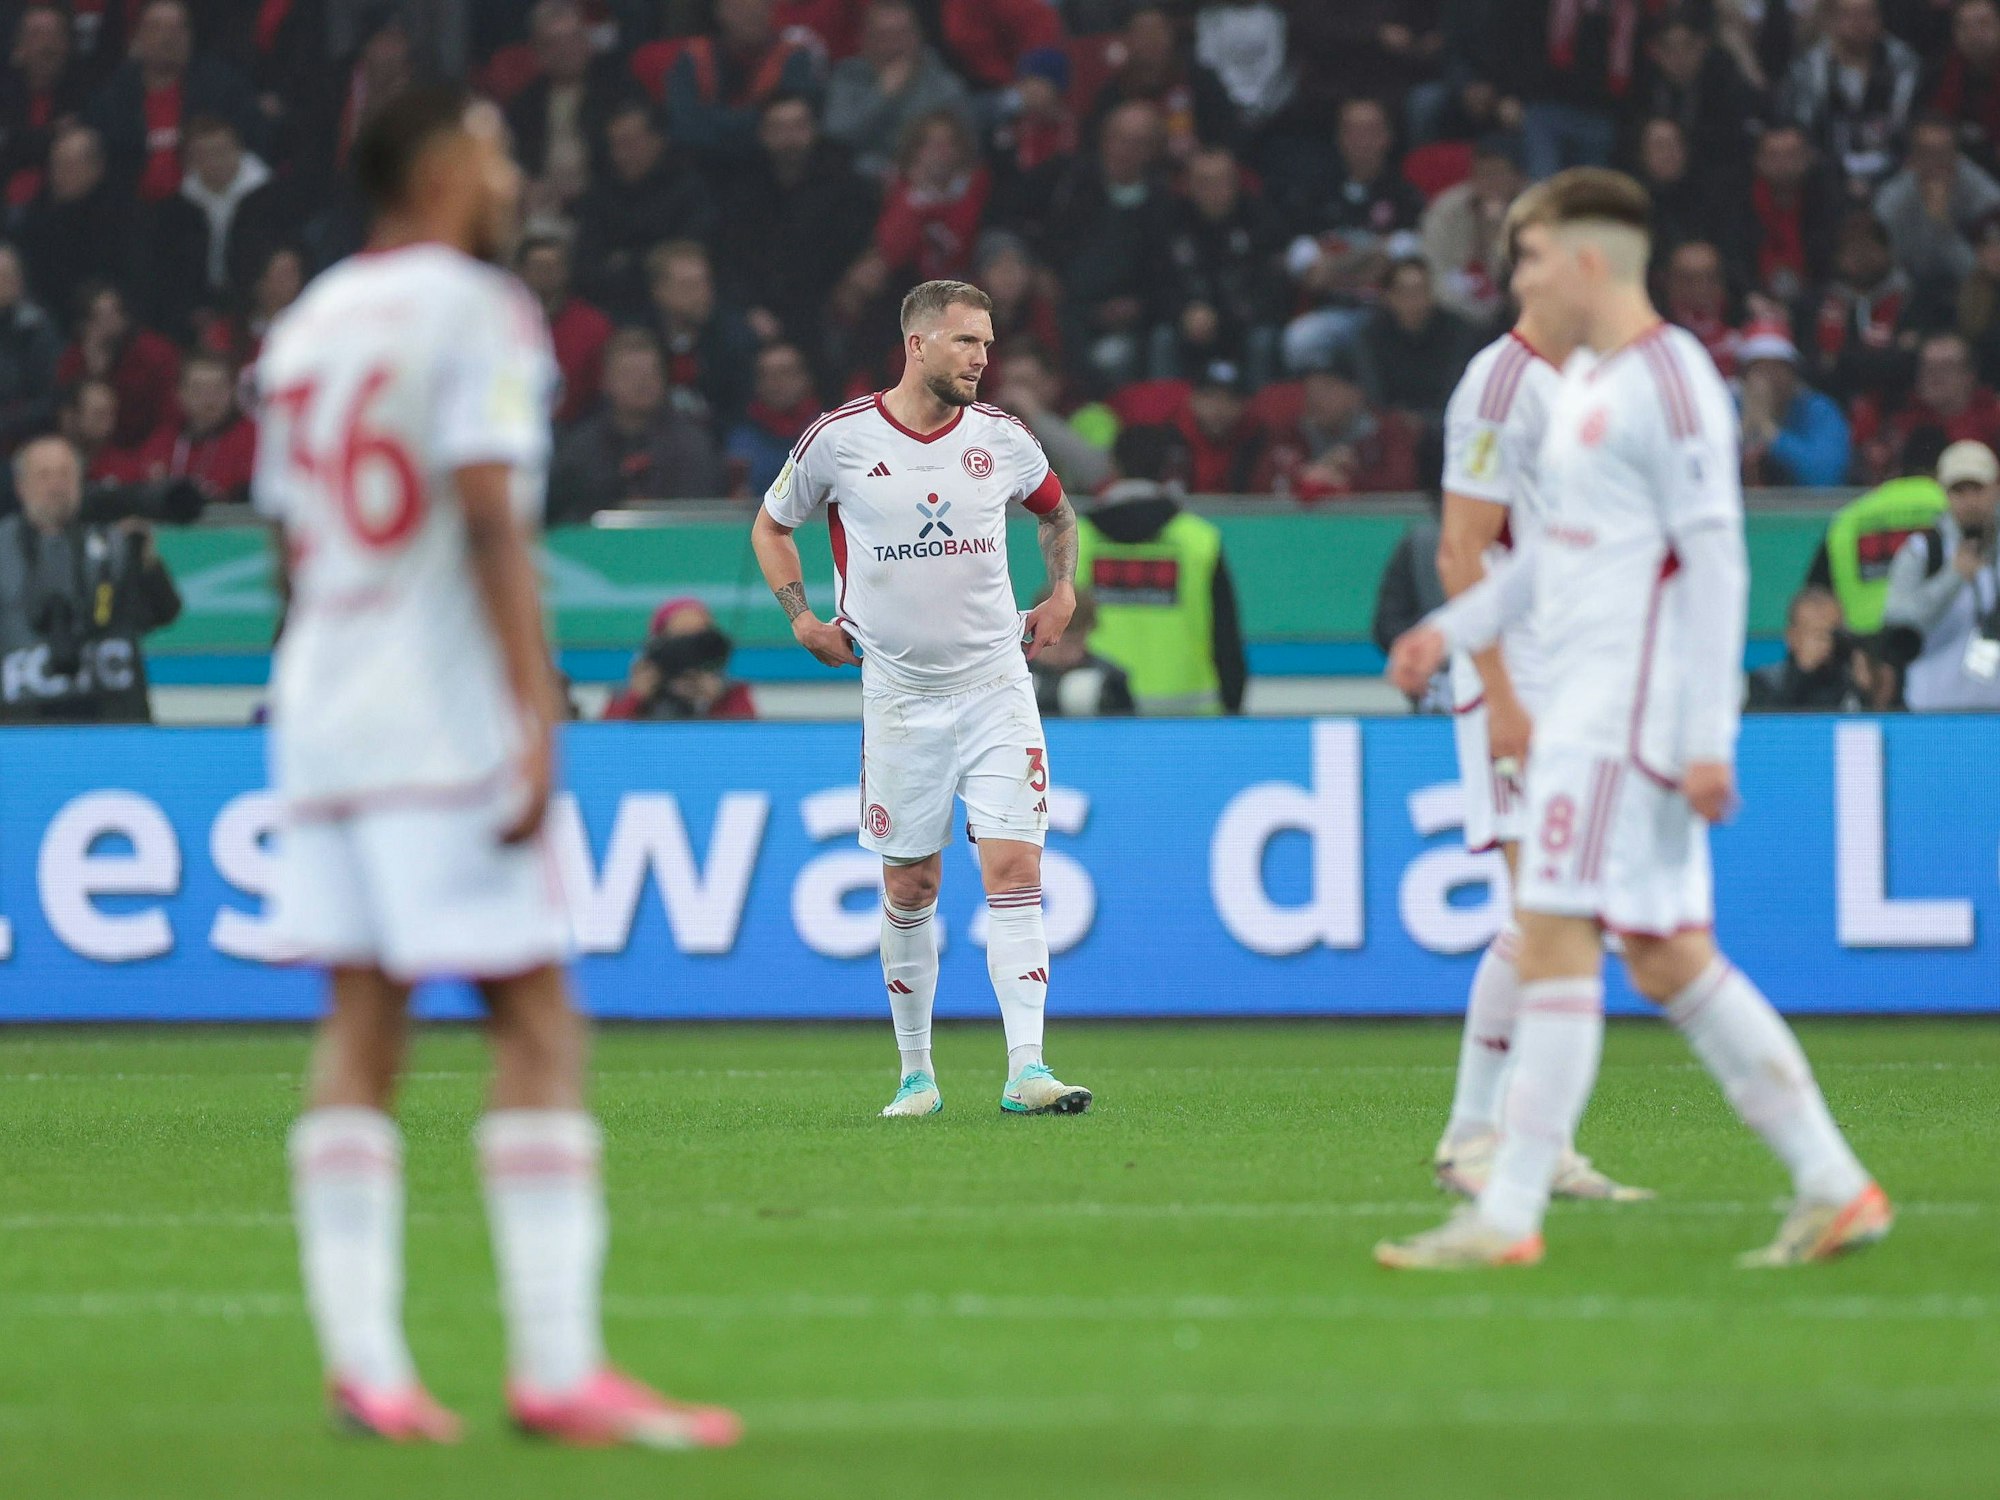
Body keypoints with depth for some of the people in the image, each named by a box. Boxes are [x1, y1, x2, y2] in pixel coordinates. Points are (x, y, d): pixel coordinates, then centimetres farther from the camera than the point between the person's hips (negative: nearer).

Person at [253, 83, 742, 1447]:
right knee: (538, 1026, -6)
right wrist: (537, 713, -18)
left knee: (360, 1027, 6)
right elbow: (491, 523, -15)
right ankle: (558, 1369, -10)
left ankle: (363, 1361, 1)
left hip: (318, 710, 7)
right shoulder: (476, 312, -7)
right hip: (446, 718, -7)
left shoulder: (304, 327, 15)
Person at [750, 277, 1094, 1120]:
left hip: (996, 683, 1)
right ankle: (916, 1073, 18)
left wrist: (1062, 592, 11)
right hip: (899, 693, -1)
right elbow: (772, 525, 13)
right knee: (909, 886, 5)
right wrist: (801, 617, 2)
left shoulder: (1000, 439, 2)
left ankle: (1026, 1069, -16)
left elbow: (1056, 509, 24)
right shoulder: (839, 439, -4)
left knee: (1013, 870, -11)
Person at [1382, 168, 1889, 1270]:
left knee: (1556, 940, -10)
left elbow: (1715, 566, -16)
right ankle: (1833, 1186, 11)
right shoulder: (1586, 379, 17)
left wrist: (1708, 738, -20)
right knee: (1666, 958, 8)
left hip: (1628, 713, -10)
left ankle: (1508, 1215, -10)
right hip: (1583, 710, 10)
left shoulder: (1670, 383, -12)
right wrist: (1456, 628, 24)